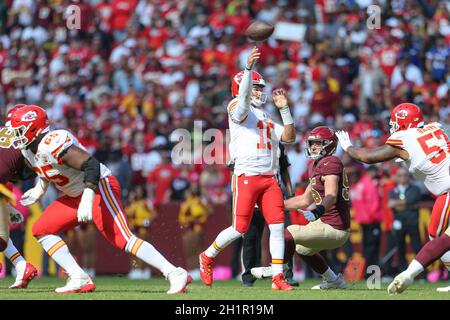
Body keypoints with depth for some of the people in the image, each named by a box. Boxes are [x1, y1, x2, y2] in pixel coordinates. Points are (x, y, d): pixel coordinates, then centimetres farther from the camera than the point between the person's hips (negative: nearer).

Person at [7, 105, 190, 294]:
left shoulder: (52, 144, -24)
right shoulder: (28, 149, 6)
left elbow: (91, 164, -31)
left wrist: (87, 199, -39)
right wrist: (38, 191, 13)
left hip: (99, 188, -10)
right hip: (76, 196, 10)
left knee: (122, 239, -21)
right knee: (42, 230, 5)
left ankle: (175, 274, -21)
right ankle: (80, 280, -1)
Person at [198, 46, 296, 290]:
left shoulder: (267, 119, 23)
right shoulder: (238, 108, 1)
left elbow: (289, 137, 17)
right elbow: (244, 97, -22)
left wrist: (284, 109, 10)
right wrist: (249, 67, -34)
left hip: (269, 179, 6)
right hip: (246, 176, -6)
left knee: (278, 226, -5)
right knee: (239, 229, -6)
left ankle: (278, 278, -3)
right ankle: (207, 256, 19)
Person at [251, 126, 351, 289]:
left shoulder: (330, 163, -16)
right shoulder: (315, 166, 14)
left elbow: (331, 196, -30)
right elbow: (306, 200, 23)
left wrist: (317, 212, -49)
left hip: (334, 229, -11)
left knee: (289, 233, -17)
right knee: (302, 248, 30)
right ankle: (334, 281, 34)